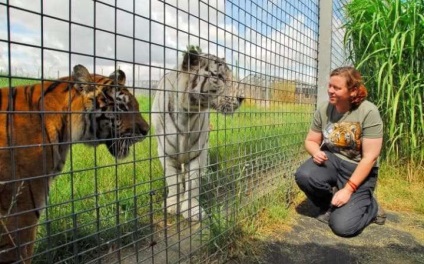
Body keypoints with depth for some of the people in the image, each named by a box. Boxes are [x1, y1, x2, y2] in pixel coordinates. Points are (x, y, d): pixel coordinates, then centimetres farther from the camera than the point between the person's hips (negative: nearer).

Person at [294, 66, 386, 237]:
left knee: (342, 226, -17)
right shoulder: (324, 109, -7)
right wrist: (316, 152, -21)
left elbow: (370, 157, -19)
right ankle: (328, 204, 3)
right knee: (303, 175, -31)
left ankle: (370, 206, 18)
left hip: (359, 170, -3)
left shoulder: (368, 112, -20)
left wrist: (348, 189, -22)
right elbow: (311, 141, 4)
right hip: (331, 160, 4)